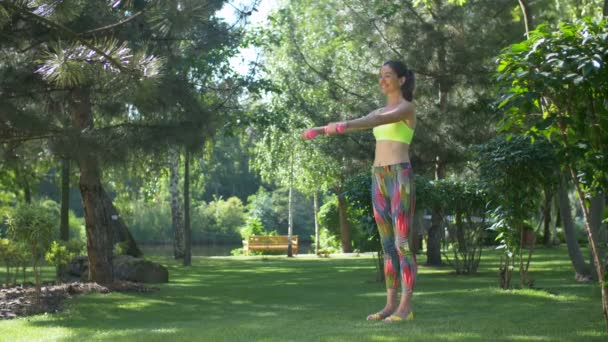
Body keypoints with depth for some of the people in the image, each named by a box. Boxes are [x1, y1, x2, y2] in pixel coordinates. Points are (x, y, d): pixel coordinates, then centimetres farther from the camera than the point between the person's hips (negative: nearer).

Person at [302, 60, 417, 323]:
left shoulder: (407, 107, -5)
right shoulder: (380, 111, 21)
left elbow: (379, 121, -23)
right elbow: (353, 126, 16)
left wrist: (343, 124, -36)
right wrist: (321, 130, 0)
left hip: (400, 178, -8)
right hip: (379, 180, 8)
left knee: (402, 243, -10)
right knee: (388, 244, 7)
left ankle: (405, 308, -9)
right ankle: (391, 305, 10)